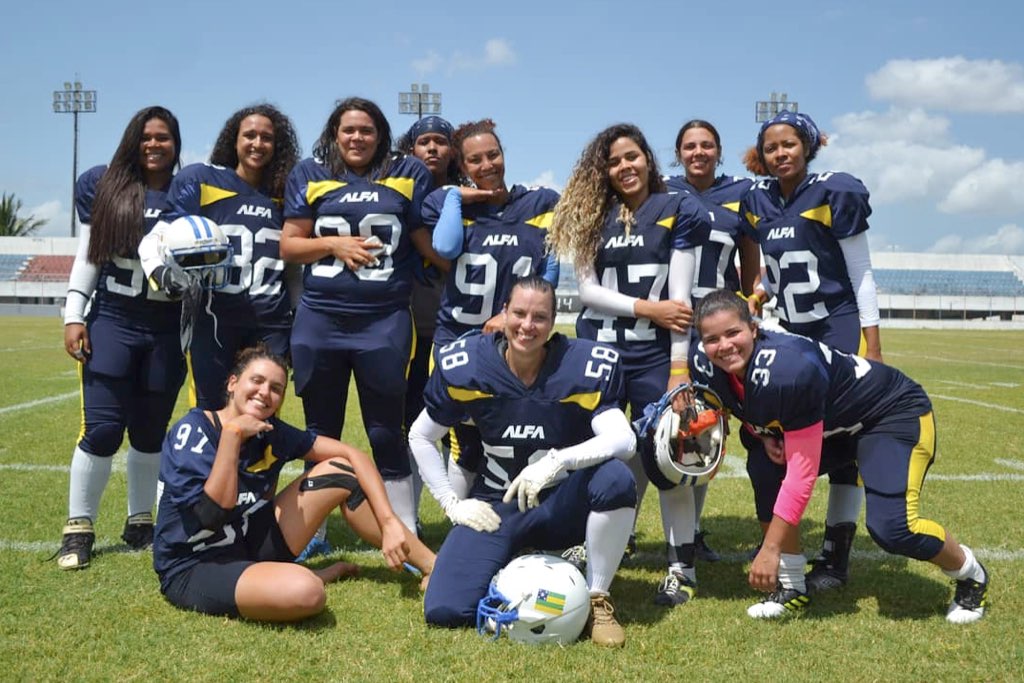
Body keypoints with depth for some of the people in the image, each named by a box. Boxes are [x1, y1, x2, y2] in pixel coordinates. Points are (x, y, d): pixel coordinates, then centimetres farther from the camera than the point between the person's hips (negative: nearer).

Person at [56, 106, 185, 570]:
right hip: (111, 323, -1)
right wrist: (73, 315, -1)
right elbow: (87, 257, 5)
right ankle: (78, 527, 7)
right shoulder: (103, 186, 4)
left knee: (150, 433, 9)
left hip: (167, 330, 1)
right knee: (101, 430, -7)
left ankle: (140, 522, 24)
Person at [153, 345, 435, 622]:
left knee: (340, 471, -1)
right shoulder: (192, 430, -17)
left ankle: (433, 567, 5)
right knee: (304, 592, -38)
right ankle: (319, 576, 1)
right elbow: (213, 514, -29)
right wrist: (232, 434, -28)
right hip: (193, 569, -7)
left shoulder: (272, 432, -2)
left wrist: (389, 522, -12)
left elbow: (352, 455, -1)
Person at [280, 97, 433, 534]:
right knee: (320, 434, 13)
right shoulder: (310, 174, 8)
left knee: (386, 433, 4)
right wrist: (334, 243, -9)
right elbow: (288, 246, 5)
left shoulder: (408, 174, 6)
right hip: (319, 321, 2)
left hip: (385, 322, -1)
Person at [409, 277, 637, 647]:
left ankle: (597, 599, -13)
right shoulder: (466, 365, -12)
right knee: (444, 610, -16)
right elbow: (420, 437, 2)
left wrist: (557, 461, -43)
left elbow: (623, 440, -29)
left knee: (616, 478, -34)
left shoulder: (585, 366, -16)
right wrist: (452, 504, -3)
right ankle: (508, 566, 18)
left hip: (563, 505, -1)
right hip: (496, 507, 1)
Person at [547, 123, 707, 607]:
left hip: (654, 355, -3)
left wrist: (680, 366, -11)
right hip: (597, 351, 3)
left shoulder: (677, 211, 2)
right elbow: (586, 290, 2)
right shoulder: (591, 215, 10)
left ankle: (682, 565, 8)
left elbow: (680, 297, -4)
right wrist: (645, 308, -11)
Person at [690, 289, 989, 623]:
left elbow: (803, 470, -34)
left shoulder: (790, 369, -39)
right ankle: (791, 586, 4)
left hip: (894, 414, -7)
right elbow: (754, 408, 9)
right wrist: (766, 435, -13)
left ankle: (971, 575, 11)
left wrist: (770, 548, -30)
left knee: (891, 529, -20)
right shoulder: (707, 368, -17)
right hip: (830, 424, 8)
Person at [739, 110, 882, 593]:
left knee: (843, 440, -3)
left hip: (840, 329, -5)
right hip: (792, 334, 6)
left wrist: (872, 346, -10)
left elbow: (861, 274, -8)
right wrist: (759, 295, -2)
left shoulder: (835, 193, -10)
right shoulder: (757, 203, 5)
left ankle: (836, 557, 6)